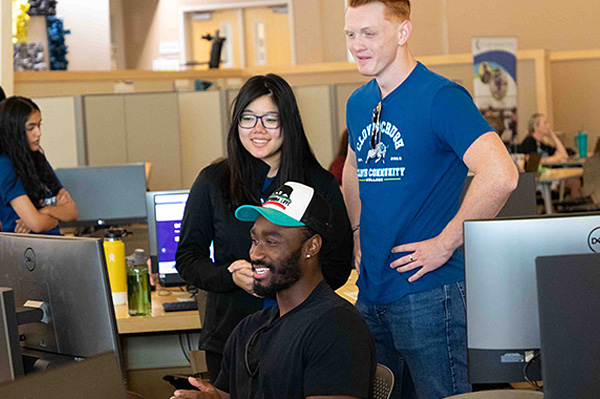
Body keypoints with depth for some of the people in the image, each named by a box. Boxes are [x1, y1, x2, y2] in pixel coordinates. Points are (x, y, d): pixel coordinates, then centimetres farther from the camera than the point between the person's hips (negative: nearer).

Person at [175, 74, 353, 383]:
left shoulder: (321, 185, 2)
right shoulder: (213, 182, 4)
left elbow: (339, 266, 0)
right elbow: (187, 258, 5)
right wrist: (231, 276, -15)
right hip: (230, 336, 1)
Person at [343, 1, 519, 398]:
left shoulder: (441, 97, -14)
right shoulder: (358, 104, 11)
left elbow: (500, 176, -27)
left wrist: (444, 245, -20)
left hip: (428, 293, -8)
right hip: (372, 290, 8)